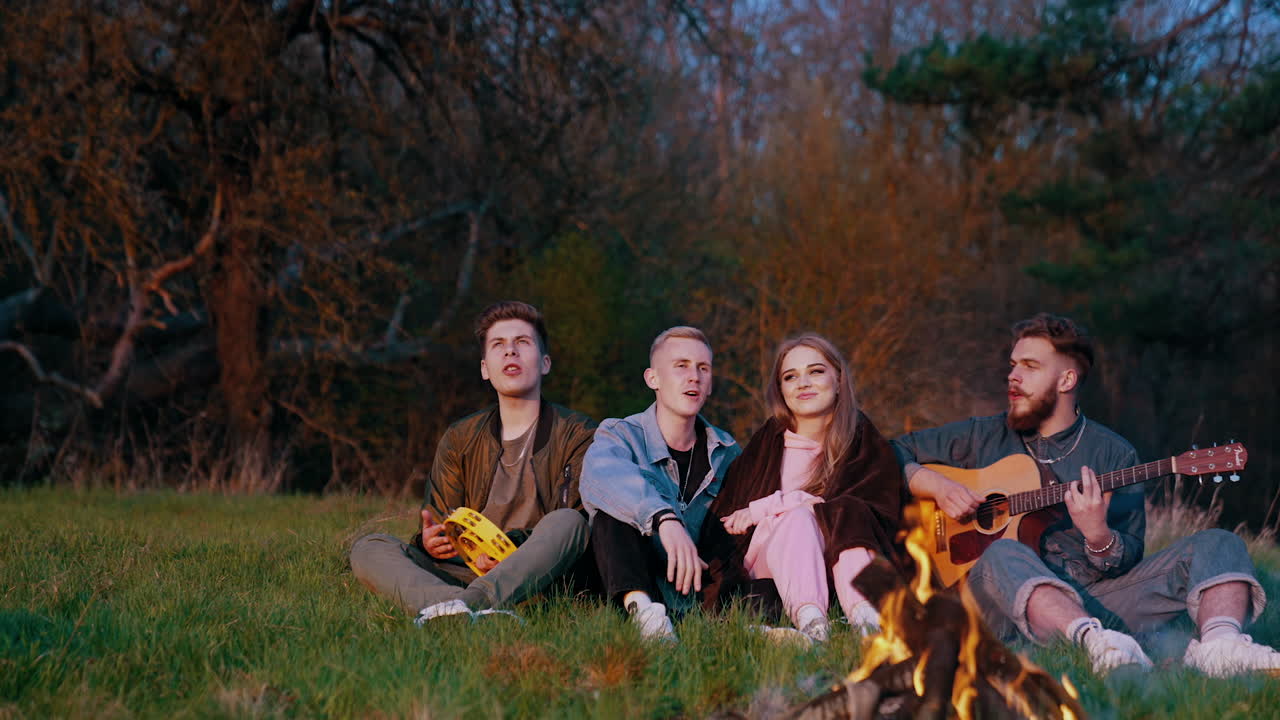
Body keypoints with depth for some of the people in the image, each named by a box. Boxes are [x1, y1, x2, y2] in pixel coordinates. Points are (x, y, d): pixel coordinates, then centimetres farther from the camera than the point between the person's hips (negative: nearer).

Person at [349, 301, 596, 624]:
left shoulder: (577, 434, 8)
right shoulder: (460, 439, 19)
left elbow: (574, 524, -4)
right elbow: (439, 521, 14)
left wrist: (518, 554, -24)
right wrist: (429, 541, -13)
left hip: (538, 579, -3)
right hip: (467, 573, 3)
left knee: (568, 521, -33)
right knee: (368, 548, -15)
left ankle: (460, 609, -53)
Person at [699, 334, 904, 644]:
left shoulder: (865, 442, 6)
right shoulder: (767, 442, 7)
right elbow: (726, 519, 4)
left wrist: (766, 507, -12)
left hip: (836, 564, 0)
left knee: (844, 515, -28)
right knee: (797, 517, -30)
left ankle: (864, 617, -55)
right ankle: (808, 618, -57)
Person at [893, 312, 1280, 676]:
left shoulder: (1114, 454, 14)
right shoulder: (983, 437, 16)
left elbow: (1129, 560, 7)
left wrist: (1098, 535, -17)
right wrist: (936, 485, -2)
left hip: (1098, 601, 2)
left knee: (1218, 545, -14)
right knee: (1003, 555, -38)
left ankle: (1219, 643, -47)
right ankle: (1093, 641, -62)